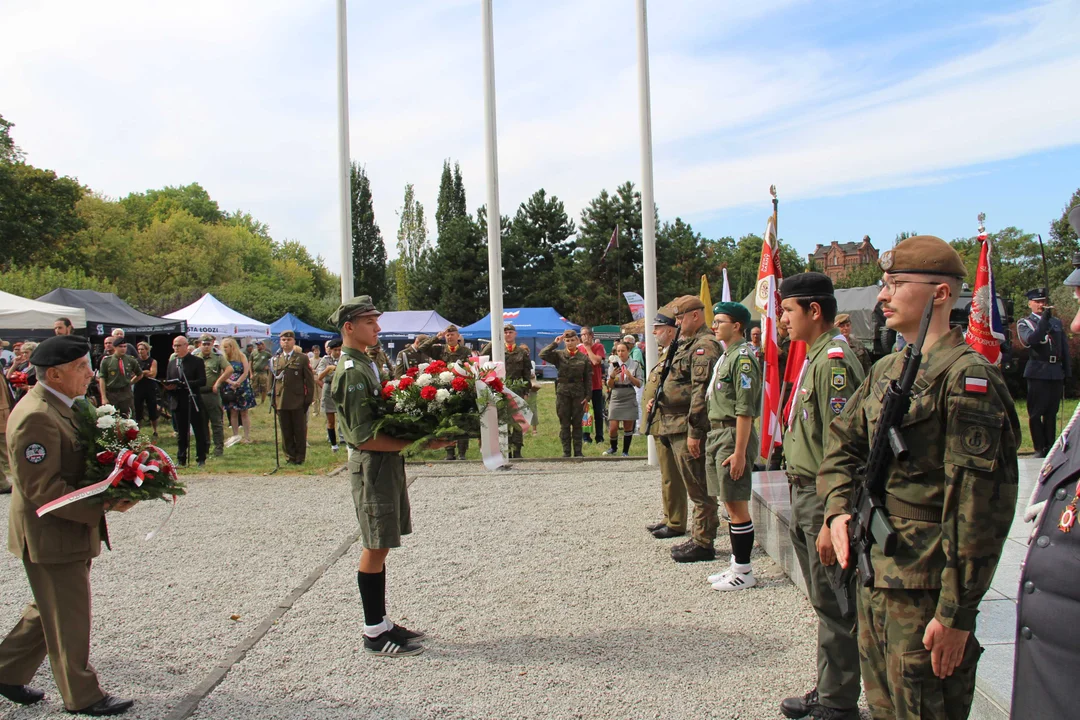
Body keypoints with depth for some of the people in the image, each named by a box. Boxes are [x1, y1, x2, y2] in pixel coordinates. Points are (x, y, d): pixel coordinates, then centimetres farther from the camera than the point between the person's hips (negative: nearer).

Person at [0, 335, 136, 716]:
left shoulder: (63, 406, 7)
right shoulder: (36, 417, -24)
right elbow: (41, 489, -26)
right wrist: (102, 505, -26)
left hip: (70, 530, 10)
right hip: (52, 536, -10)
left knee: (49, 611, 23)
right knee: (68, 619, 6)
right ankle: (82, 696, 21)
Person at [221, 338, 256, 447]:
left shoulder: (241, 356, -2)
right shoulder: (224, 359, 3)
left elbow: (246, 372, -7)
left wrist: (237, 383, -14)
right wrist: (231, 383, -18)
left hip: (242, 388, -2)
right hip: (230, 389, 2)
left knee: (244, 412, 0)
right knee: (233, 412, 4)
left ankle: (247, 437, 2)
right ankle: (235, 436, 12)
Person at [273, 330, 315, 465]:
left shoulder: (302, 358, 3)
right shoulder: (275, 360, 13)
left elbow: (310, 380, 0)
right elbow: (272, 380, 14)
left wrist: (309, 399, -6)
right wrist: (273, 399, 6)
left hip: (298, 401, -3)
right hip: (281, 401, 3)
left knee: (300, 431, 3)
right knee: (286, 432, 6)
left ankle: (300, 457, 13)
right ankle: (290, 457, 15)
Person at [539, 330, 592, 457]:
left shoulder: (584, 357, 3)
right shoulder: (559, 355, 2)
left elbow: (588, 378, 3)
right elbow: (542, 355, -15)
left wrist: (587, 397, -2)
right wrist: (555, 343, -12)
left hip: (578, 393, 0)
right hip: (562, 392, 0)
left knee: (577, 423, 6)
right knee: (564, 424, 5)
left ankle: (578, 451, 14)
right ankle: (566, 452, 13)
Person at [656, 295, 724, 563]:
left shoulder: (704, 345, -15)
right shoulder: (688, 344, 18)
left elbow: (701, 392, -22)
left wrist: (694, 432, -24)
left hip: (689, 430, -11)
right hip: (678, 428, 11)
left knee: (699, 489, -2)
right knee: (696, 488, 16)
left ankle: (703, 544, 6)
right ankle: (699, 538, 26)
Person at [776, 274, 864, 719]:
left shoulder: (834, 360, -18)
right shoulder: (814, 357, 14)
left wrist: (830, 521, -23)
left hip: (823, 500, -10)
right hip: (804, 496, 10)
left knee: (834, 606, 2)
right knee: (824, 603, 18)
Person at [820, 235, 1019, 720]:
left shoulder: (966, 375, -17)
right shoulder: (886, 370, 10)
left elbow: (980, 503, -20)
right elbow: (843, 442, 20)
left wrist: (957, 612, -19)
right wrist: (839, 509, 1)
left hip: (925, 587, -8)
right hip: (874, 571, 8)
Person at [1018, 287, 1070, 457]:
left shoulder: (1057, 322, 17)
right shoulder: (1024, 323, 3)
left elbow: (1065, 349, 18)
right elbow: (1031, 340, -18)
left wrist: (1067, 371, 12)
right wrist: (1044, 319, -22)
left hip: (1056, 373, 4)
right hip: (1038, 372, -4)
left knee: (1051, 412, 8)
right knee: (1035, 413, -3)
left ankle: (1050, 447, 13)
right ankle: (1040, 449, 3)